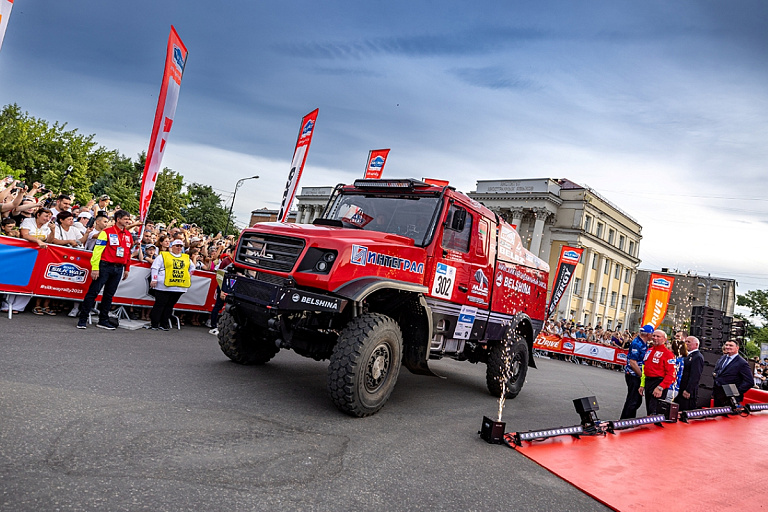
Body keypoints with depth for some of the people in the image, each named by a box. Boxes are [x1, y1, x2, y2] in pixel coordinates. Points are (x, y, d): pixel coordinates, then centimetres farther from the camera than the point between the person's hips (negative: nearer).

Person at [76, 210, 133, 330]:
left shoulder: (128, 235, 14)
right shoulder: (107, 232, -4)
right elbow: (97, 250, -8)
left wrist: (127, 269, 18)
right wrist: (95, 268, -14)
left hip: (119, 269, 6)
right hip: (105, 266, -6)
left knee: (109, 295, 10)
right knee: (93, 292, -3)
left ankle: (103, 320, 17)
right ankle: (82, 320, 2)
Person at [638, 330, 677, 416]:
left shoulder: (667, 353, -11)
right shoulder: (649, 350, 13)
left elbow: (671, 374, -17)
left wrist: (660, 388, -22)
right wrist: (642, 385, 15)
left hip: (659, 383, -8)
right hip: (647, 382, 8)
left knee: (653, 412, -11)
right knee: (648, 411, 15)